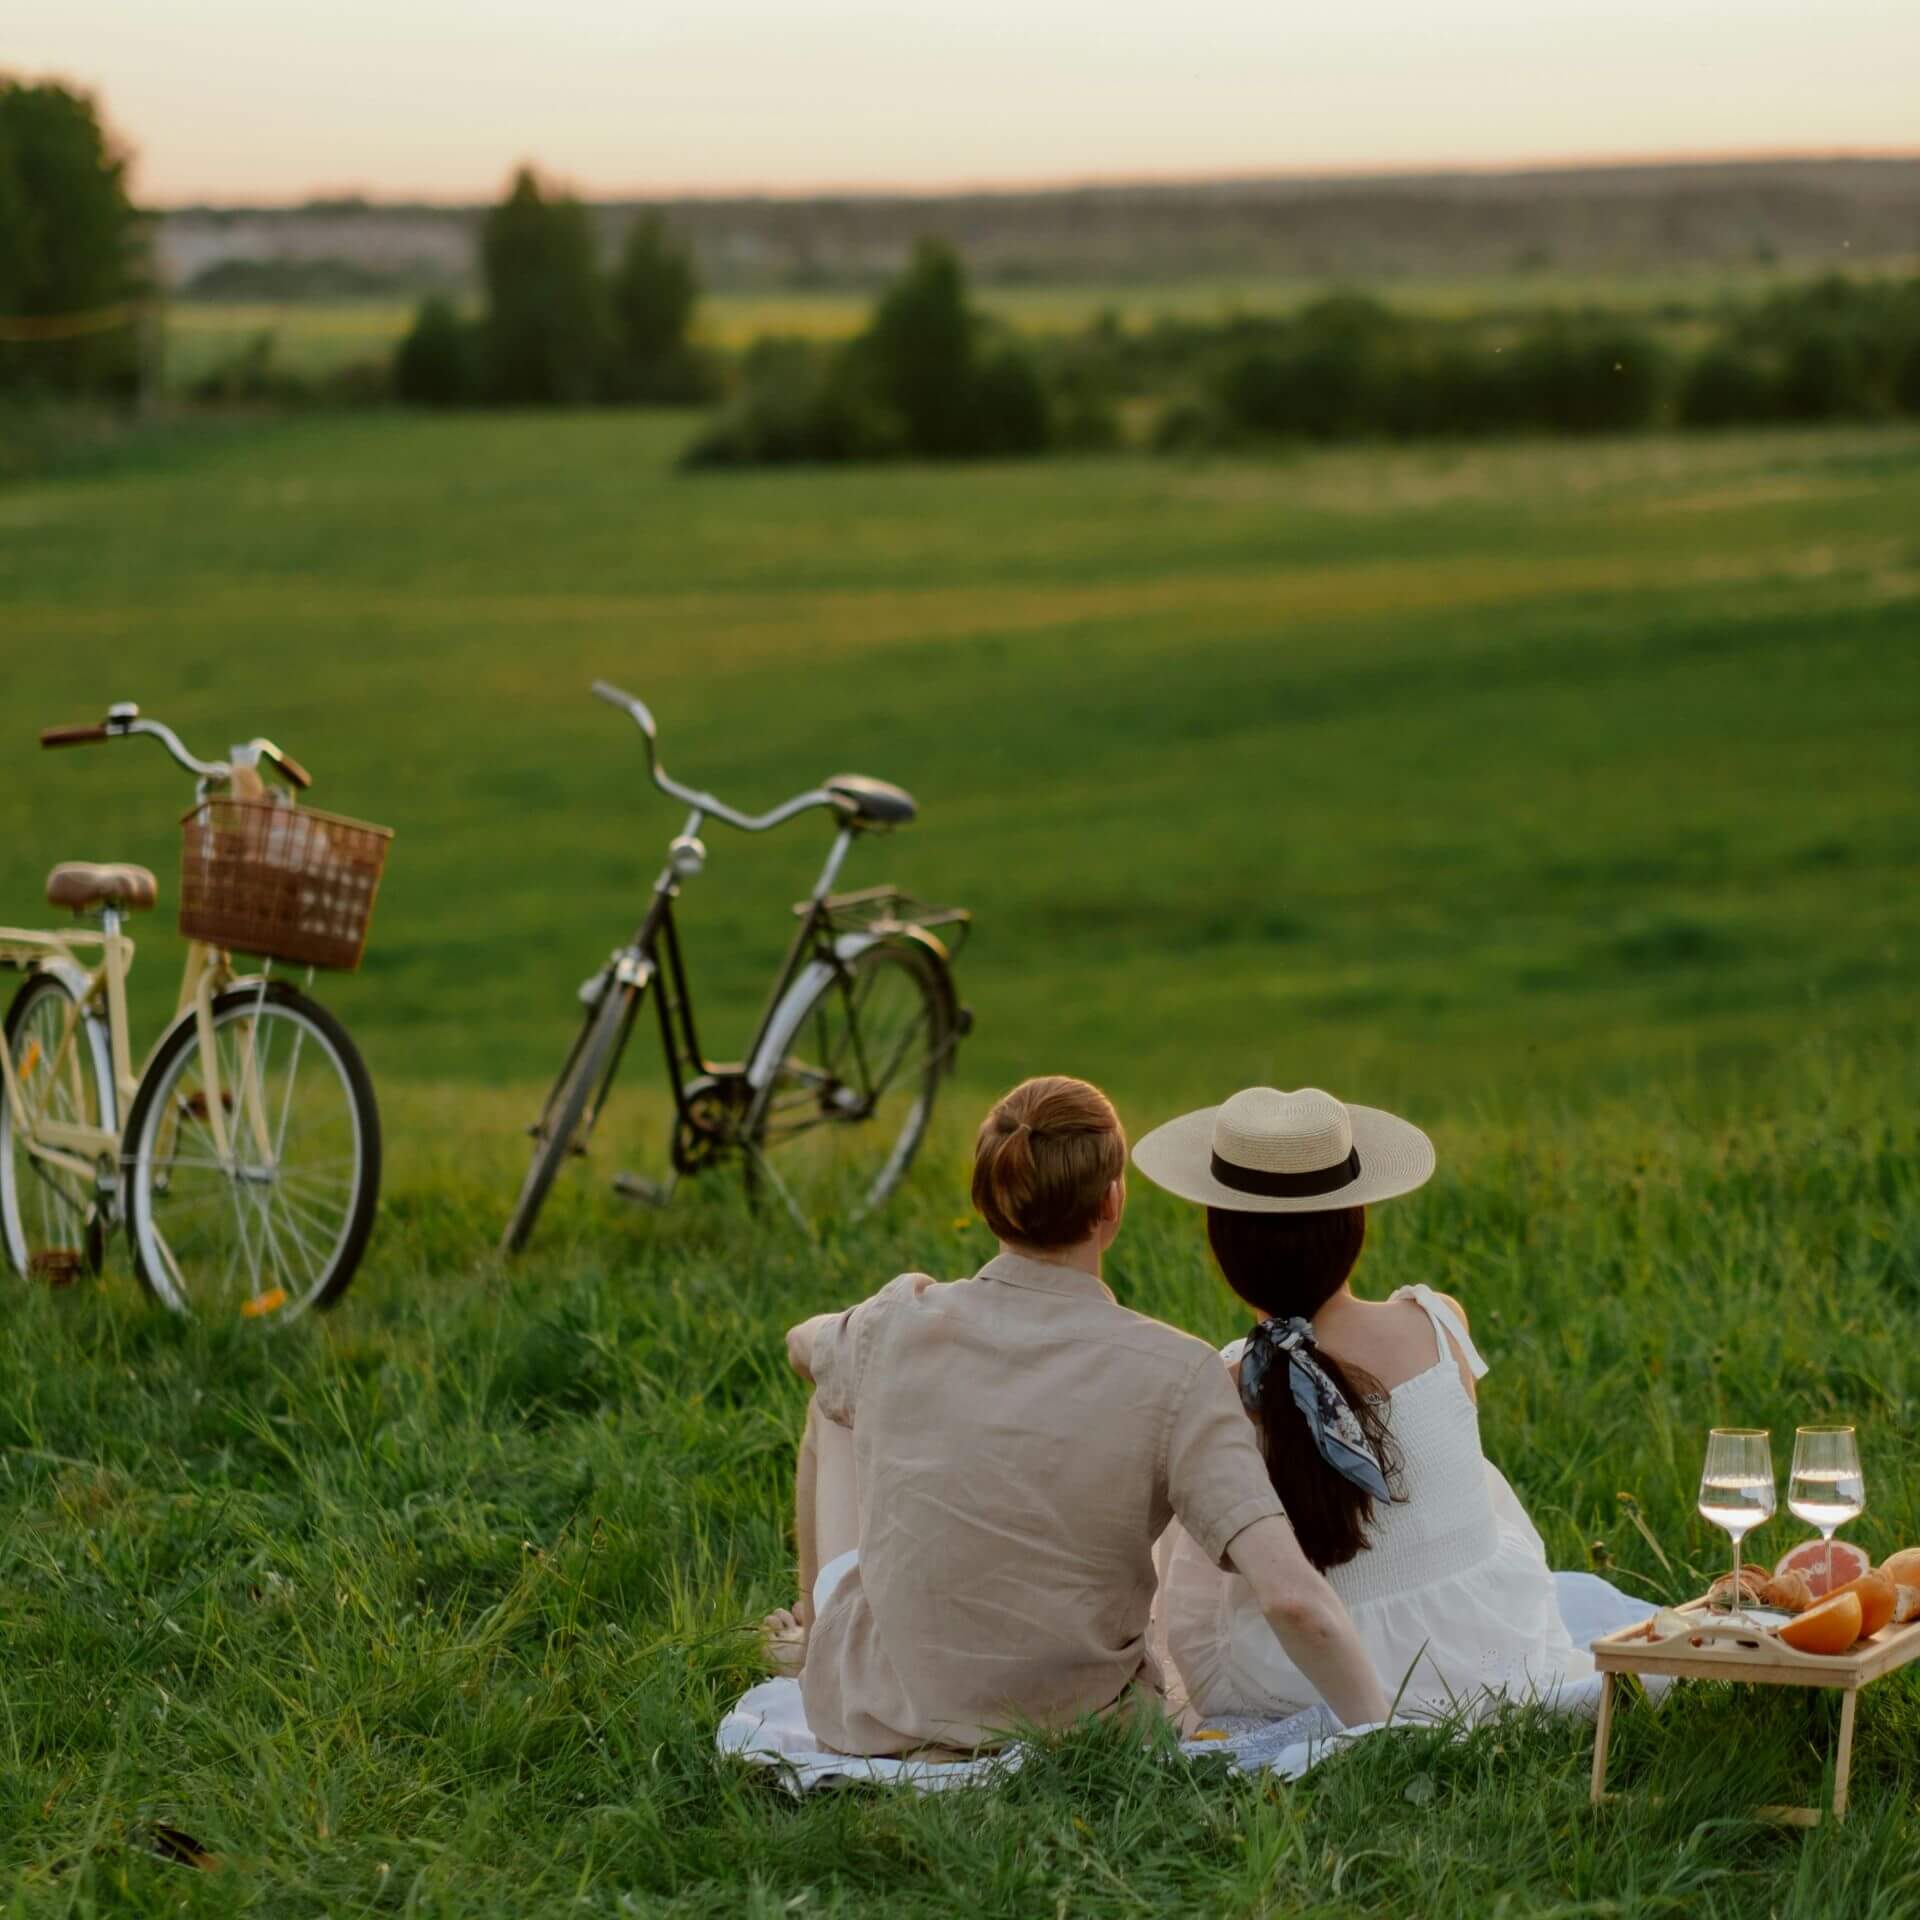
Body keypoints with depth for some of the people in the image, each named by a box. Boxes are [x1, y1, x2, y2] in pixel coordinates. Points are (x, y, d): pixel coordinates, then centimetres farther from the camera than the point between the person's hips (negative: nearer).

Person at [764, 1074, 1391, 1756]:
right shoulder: (1175, 1375, -20)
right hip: (1080, 1733, -1)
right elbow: (1291, 1597, -29)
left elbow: (803, 1346, 15)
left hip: (873, 1721, 1)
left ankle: (814, 1623, 49)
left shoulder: (896, 1329, -12)